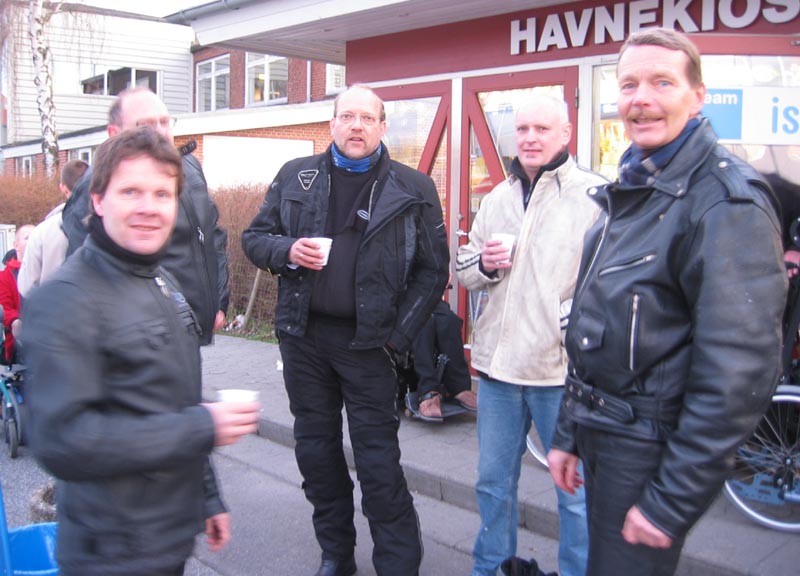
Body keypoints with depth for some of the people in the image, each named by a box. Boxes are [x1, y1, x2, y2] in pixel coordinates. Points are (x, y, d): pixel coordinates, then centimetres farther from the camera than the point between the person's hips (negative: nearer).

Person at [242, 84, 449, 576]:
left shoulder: (413, 189, 0)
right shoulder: (295, 176, 7)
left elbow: (433, 269, 1)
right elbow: (255, 237, 11)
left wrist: (400, 334, -7)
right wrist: (287, 251, -11)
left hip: (368, 342, -3)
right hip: (303, 336, 4)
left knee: (379, 461, -1)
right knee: (316, 451, 13)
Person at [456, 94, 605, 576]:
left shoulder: (596, 195, -6)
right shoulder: (498, 198, 14)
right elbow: (464, 269, 18)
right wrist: (484, 264, -3)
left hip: (564, 368, -6)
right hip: (497, 361, 6)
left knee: (576, 492, 6)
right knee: (494, 482, 19)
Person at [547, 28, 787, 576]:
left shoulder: (727, 201, -18)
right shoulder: (630, 190, 10)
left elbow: (738, 372, -23)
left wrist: (672, 500, -20)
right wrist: (568, 434, 14)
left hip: (653, 447, -8)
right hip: (601, 432, 8)